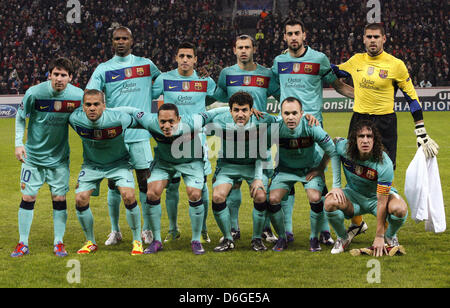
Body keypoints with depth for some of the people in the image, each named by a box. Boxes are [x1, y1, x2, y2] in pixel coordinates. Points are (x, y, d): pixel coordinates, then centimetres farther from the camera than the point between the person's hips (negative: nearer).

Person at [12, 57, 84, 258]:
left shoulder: (78, 95, -13)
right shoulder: (34, 93, -18)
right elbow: (20, 117, -1)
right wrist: (19, 143, -7)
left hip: (59, 156, 1)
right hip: (33, 154, -1)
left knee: (59, 198, 1)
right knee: (28, 197, 0)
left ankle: (58, 243, 14)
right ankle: (23, 244, 11)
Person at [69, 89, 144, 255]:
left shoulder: (119, 118, -29)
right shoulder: (76, 119, -22)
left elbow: (139, 123, -9)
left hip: (118, 163, -3)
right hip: (91, 165, 3)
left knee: (128, 196, -21)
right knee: (80, 199, -11)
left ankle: (137, 240, 0)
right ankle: (90, 242, 12)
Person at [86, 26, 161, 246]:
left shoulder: (146, 65, 10)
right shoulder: (103, 69, 5)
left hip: (140, 133, 1)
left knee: (145, 180, 1)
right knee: (113, 183, 4)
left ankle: (147, 229, 12)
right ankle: (115, 231, 15)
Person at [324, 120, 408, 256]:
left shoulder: (384, 163, -30)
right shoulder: (344, 147, -23)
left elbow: (382, 202, -29)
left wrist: (379, 237, -28)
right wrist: (336, 186, -9)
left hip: (378, 196, -2)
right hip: (353, 195, 2)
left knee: (400, 209, -35)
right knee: (330, 202, -31)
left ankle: (390, 236, 2)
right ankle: (343, 238, 0)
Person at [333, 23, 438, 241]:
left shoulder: (395, 65, -5)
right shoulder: (356, 61, 6)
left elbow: (411, 97, 1)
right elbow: (333, 72, 24)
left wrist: (421, 133, -1)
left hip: (384, 123, -4)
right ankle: (357, 223, 26)